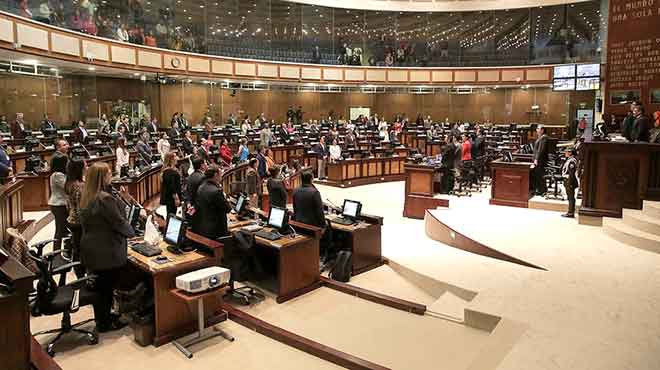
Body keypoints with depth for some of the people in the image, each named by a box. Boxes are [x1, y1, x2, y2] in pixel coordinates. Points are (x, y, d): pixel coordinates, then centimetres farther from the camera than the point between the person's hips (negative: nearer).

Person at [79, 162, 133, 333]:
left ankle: (103, 315, 36)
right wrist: (131, 232, 0)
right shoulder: (105, 199, -25)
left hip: (91, 248, 9)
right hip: (106, 251, -9)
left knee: (100, 285, 20)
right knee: (106, 287, 6)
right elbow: (119, 222, -18)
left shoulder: (87, 196, 5)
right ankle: (104, 323, 20)